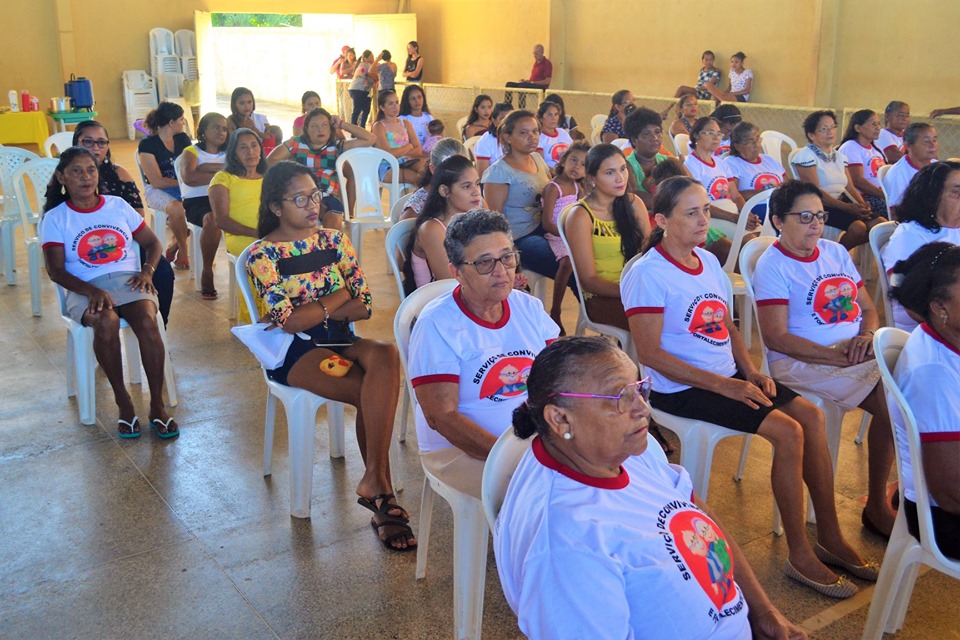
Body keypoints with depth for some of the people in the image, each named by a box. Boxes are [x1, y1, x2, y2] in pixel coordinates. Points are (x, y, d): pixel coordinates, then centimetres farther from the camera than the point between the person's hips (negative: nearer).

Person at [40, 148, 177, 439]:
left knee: (147, 321, -31)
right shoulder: (55, 218, 6)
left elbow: (152, 243, 17)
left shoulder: (118, 205, 13)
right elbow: (56, 270, -2)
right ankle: (123, 403, -20)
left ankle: (157, 406, -23)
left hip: (128, 280, 2)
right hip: (85, 288, -2)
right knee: (106, 322, -36)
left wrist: (147, 271, -5)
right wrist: (92, 291, -20)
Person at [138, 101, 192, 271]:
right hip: (157, 190, -5)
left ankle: (175, 245, -6)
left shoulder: (183, 139, 8)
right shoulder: (147, 145, -10)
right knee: (177, 209, -37)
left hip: (181, 187, 5)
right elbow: (157, 182, -13)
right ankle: (183, 249, -9)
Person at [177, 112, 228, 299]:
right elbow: (188, 177, -10)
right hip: (197, 201, -3)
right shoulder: (191, 152, 11)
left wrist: (208, 167, -6)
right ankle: (206, 272, -24)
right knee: (212, 219, -38)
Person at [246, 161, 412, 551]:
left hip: (342, 340, 4)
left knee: (386, 355, -32)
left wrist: (310, 311, -8)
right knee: (374, 393, -30)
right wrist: (337, 298, -3)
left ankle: (373, 480, -28)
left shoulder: (333, 240, 11)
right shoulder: (263, 254, -3)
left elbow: (364, 307, 3)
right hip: (296, 353, -4)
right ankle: (381, 491, -16)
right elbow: (289, 322, -13)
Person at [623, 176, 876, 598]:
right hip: (681, 388, -8)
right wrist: (721, 385, -21)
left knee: (811, 416, -3)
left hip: (728, 376, 8)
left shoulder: (709, 262, 9)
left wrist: (751, 372, -1)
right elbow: (650, 354, -20)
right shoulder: (648, 273, -16)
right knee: (787, 432, -18)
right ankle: (800, 555, -4)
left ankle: (830, 537, 9)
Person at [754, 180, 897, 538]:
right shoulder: (773, 265, -7)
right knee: (891, 404, -23)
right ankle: (877, 506, -6)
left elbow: (869, 309, 17)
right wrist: (838, 356, -20)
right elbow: (776, 337, -15)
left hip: (856, 354, 7)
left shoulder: (836, 252, 14)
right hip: (802, 362, -7)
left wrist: (867, 336, -6)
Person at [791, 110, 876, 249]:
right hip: (821, 207, -8)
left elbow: (850, 187, 14)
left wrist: (862, 205, -9)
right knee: (858, 226, -29)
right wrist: (847, 207, -22)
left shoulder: (839, 156, 20)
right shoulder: (806, 156, -4)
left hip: (843, 203, 8)